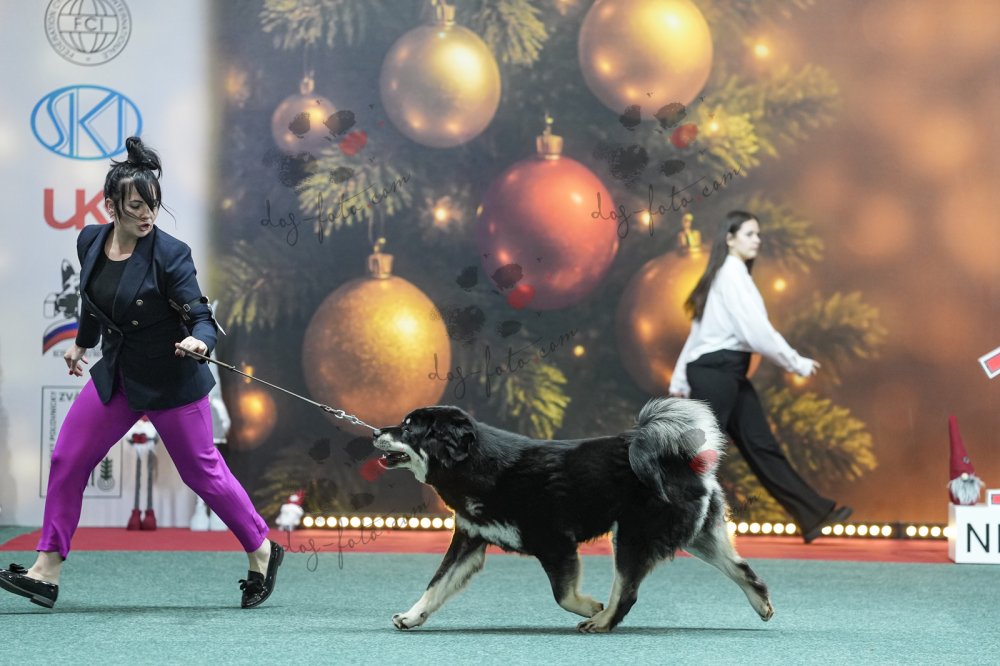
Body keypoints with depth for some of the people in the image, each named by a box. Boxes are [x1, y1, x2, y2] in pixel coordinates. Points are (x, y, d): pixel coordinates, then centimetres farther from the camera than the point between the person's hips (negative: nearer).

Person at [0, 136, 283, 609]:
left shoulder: (170, 254, -20)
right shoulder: (90, 241, -3)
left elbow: (201, 316, -21)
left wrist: (199, 341, -43)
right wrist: (82, 342, 30)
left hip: (171, 381, -6)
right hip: (115, 375, 6)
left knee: (202, 472, 3)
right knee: (67, 461, 2)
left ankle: (262, 550, 23)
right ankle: (47, 570, 10)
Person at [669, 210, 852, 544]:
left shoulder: (727, 275, 18)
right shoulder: (732, 274, -11)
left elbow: (700, 328, 19)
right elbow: (756, 331, -18)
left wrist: (680, 381, 19)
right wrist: (796, 363, -10)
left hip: (729, 374, 10)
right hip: (715, 371, -10)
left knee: (761, 446, 5)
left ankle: (814, 514, 3)